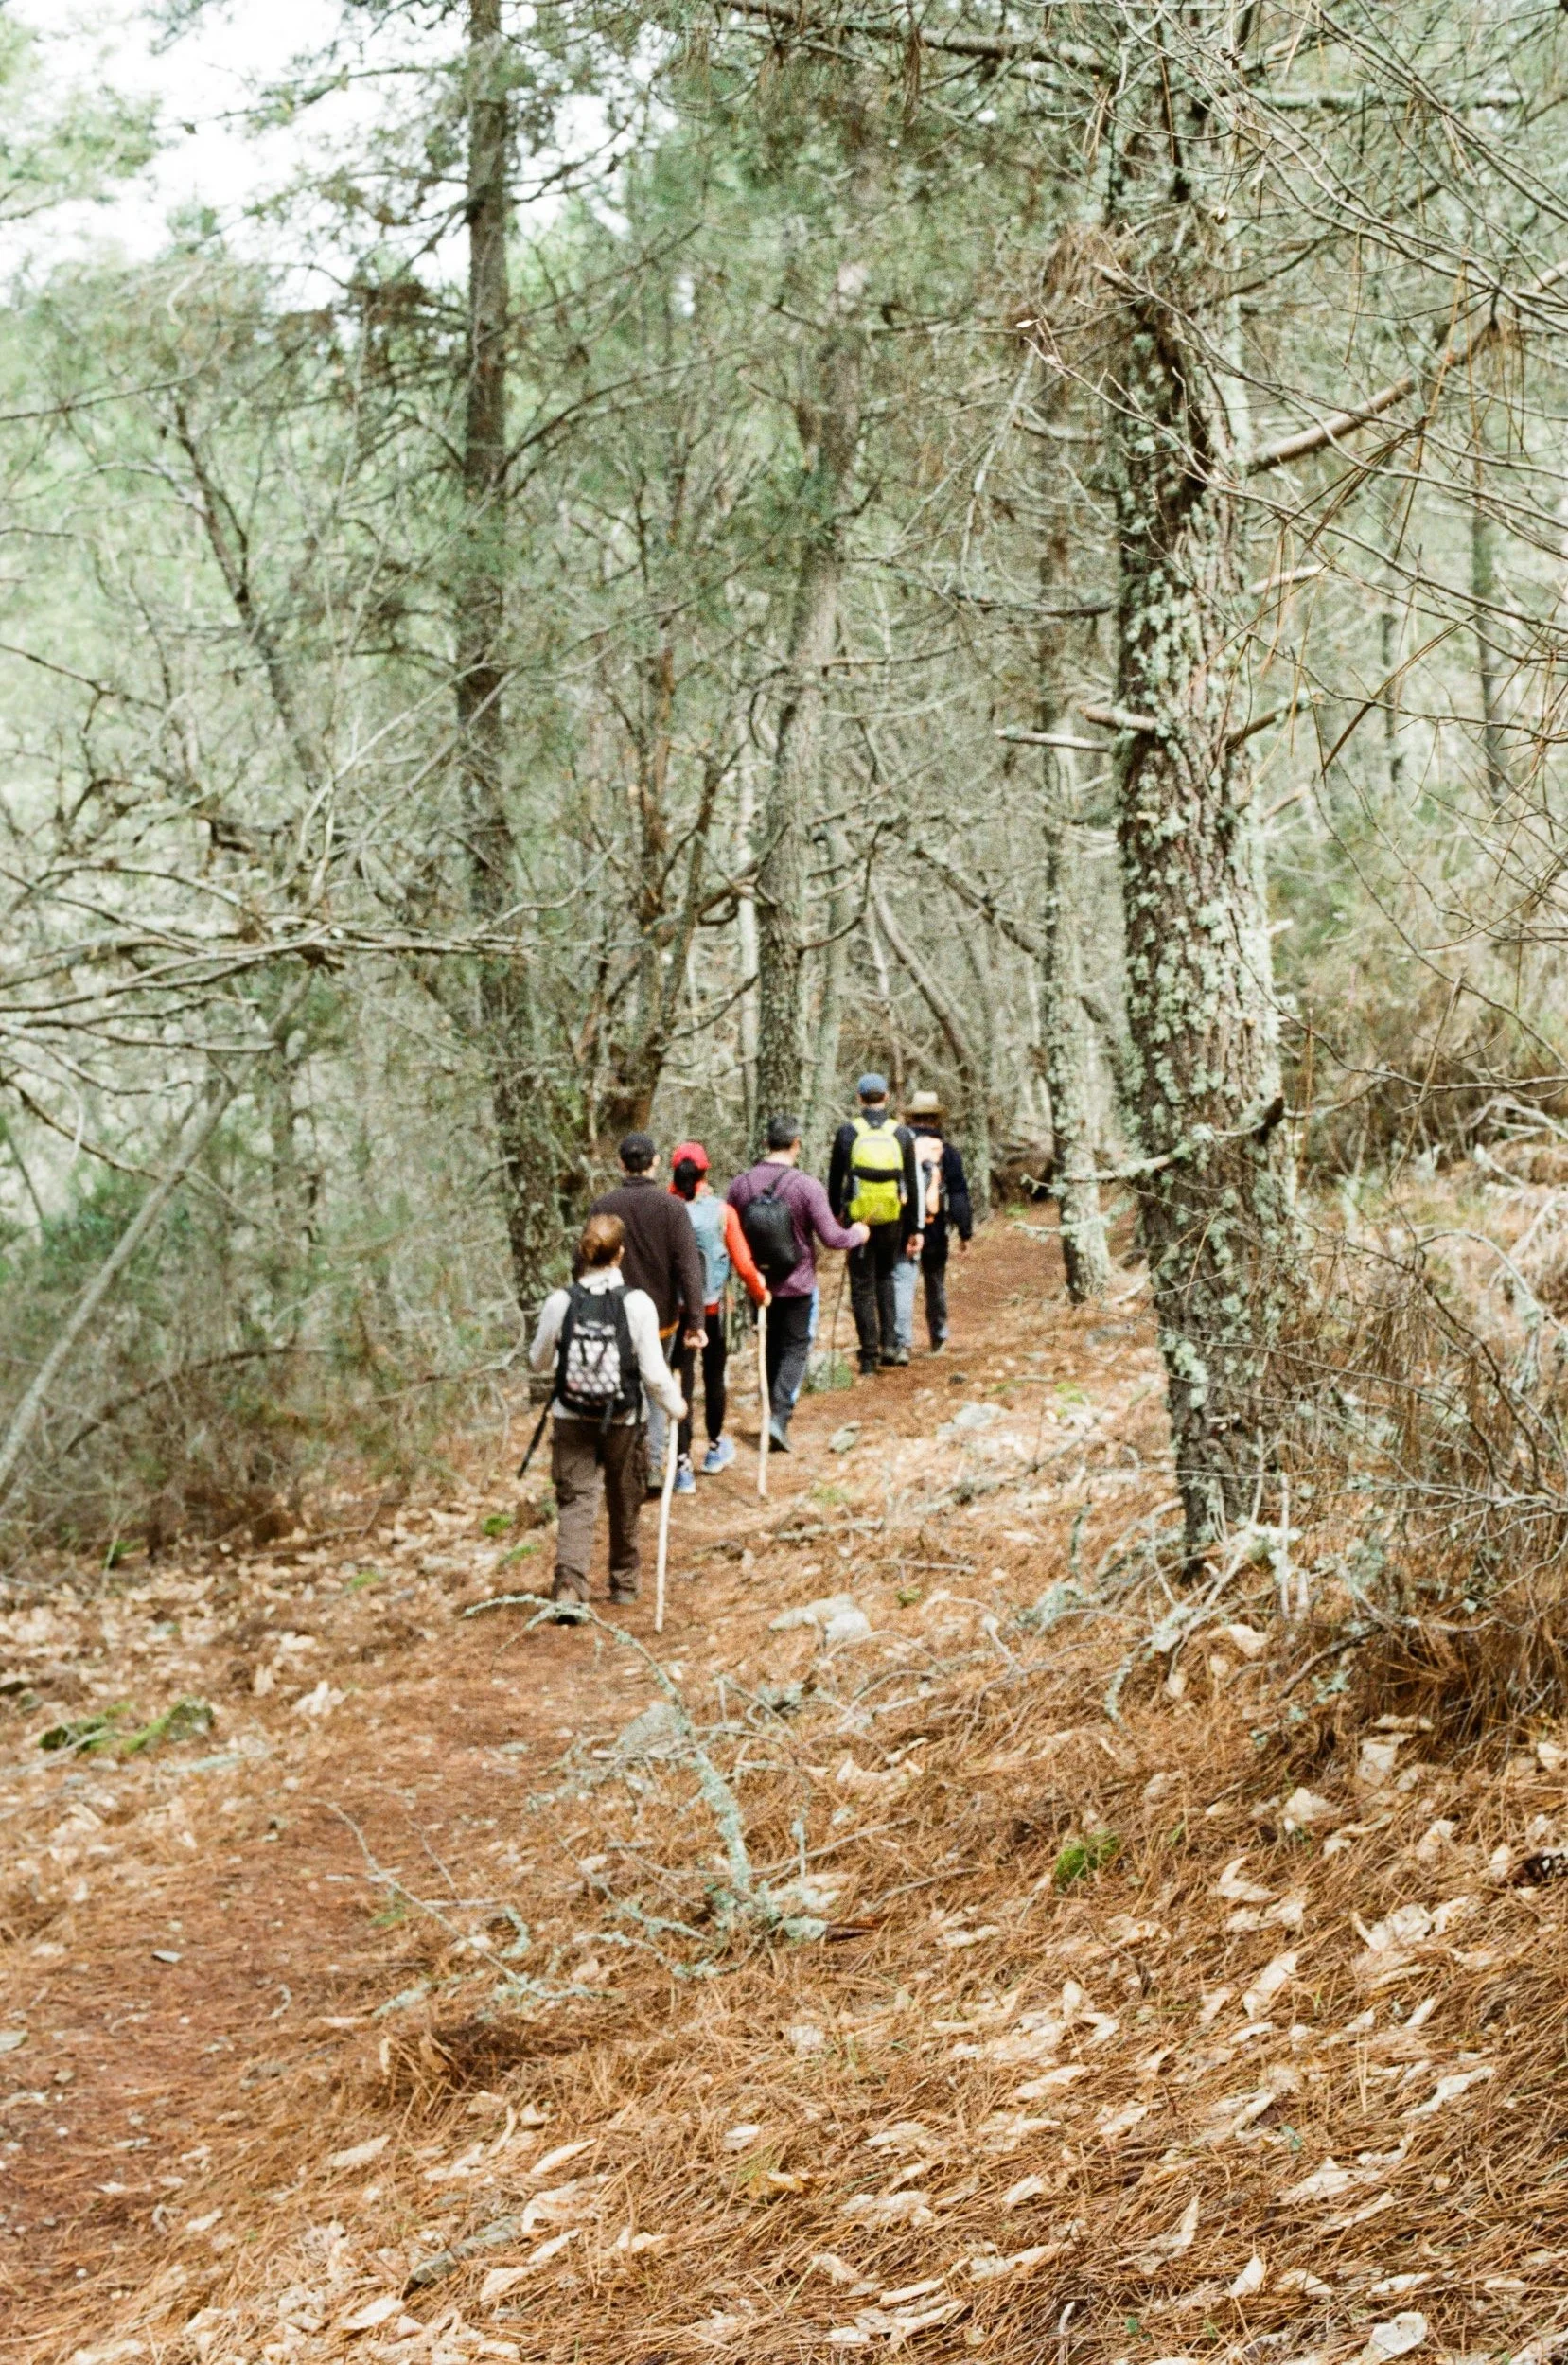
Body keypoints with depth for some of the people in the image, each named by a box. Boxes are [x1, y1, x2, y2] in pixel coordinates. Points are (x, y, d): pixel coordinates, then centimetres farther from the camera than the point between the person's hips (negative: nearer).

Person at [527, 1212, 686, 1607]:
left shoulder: (559, 1302, -9)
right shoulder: (637, 1303, -14)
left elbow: (537, 1362, 5)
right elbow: (654, 1373, -12)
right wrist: (675, 1405, 7)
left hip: (571, 1420, 0)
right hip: (623, 1423, 0)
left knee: (575, 1501, 2)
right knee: (625, 1503, 18)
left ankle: (568, 1582, -18)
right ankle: (624, 1582, 34)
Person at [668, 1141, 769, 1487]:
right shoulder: (722, 1211, -10)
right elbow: (743, 1263, -8)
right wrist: (760, 1292, 8)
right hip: (713, 1308, 1)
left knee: (682, 1382, 3)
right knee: (714, 1377, 20)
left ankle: (683, 1464, -3)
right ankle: (715, 1446, 37)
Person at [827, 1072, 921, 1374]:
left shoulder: (847, 1133, -4)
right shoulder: (902, 1134, 0)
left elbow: (835, 1179, 4)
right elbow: (912, 1186, 3)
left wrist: (835, 1212, 21)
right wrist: (914, 1229, 10)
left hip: (858, 1218, -2)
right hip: (893, 1220, 2)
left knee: (862, 1286, 6)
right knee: (886, 1276, 22)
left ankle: (869, 1356, 5)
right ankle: (890, 1342, 8)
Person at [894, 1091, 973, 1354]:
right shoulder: (946, 1152, 1)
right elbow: (959, 1194, 0)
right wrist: (965, 1231, 6)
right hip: (936, 1232, 2)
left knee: (903, 1283, -8)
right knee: (936, 1286, 18)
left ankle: (902, 1342, -21)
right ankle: (938, 1340, 31)